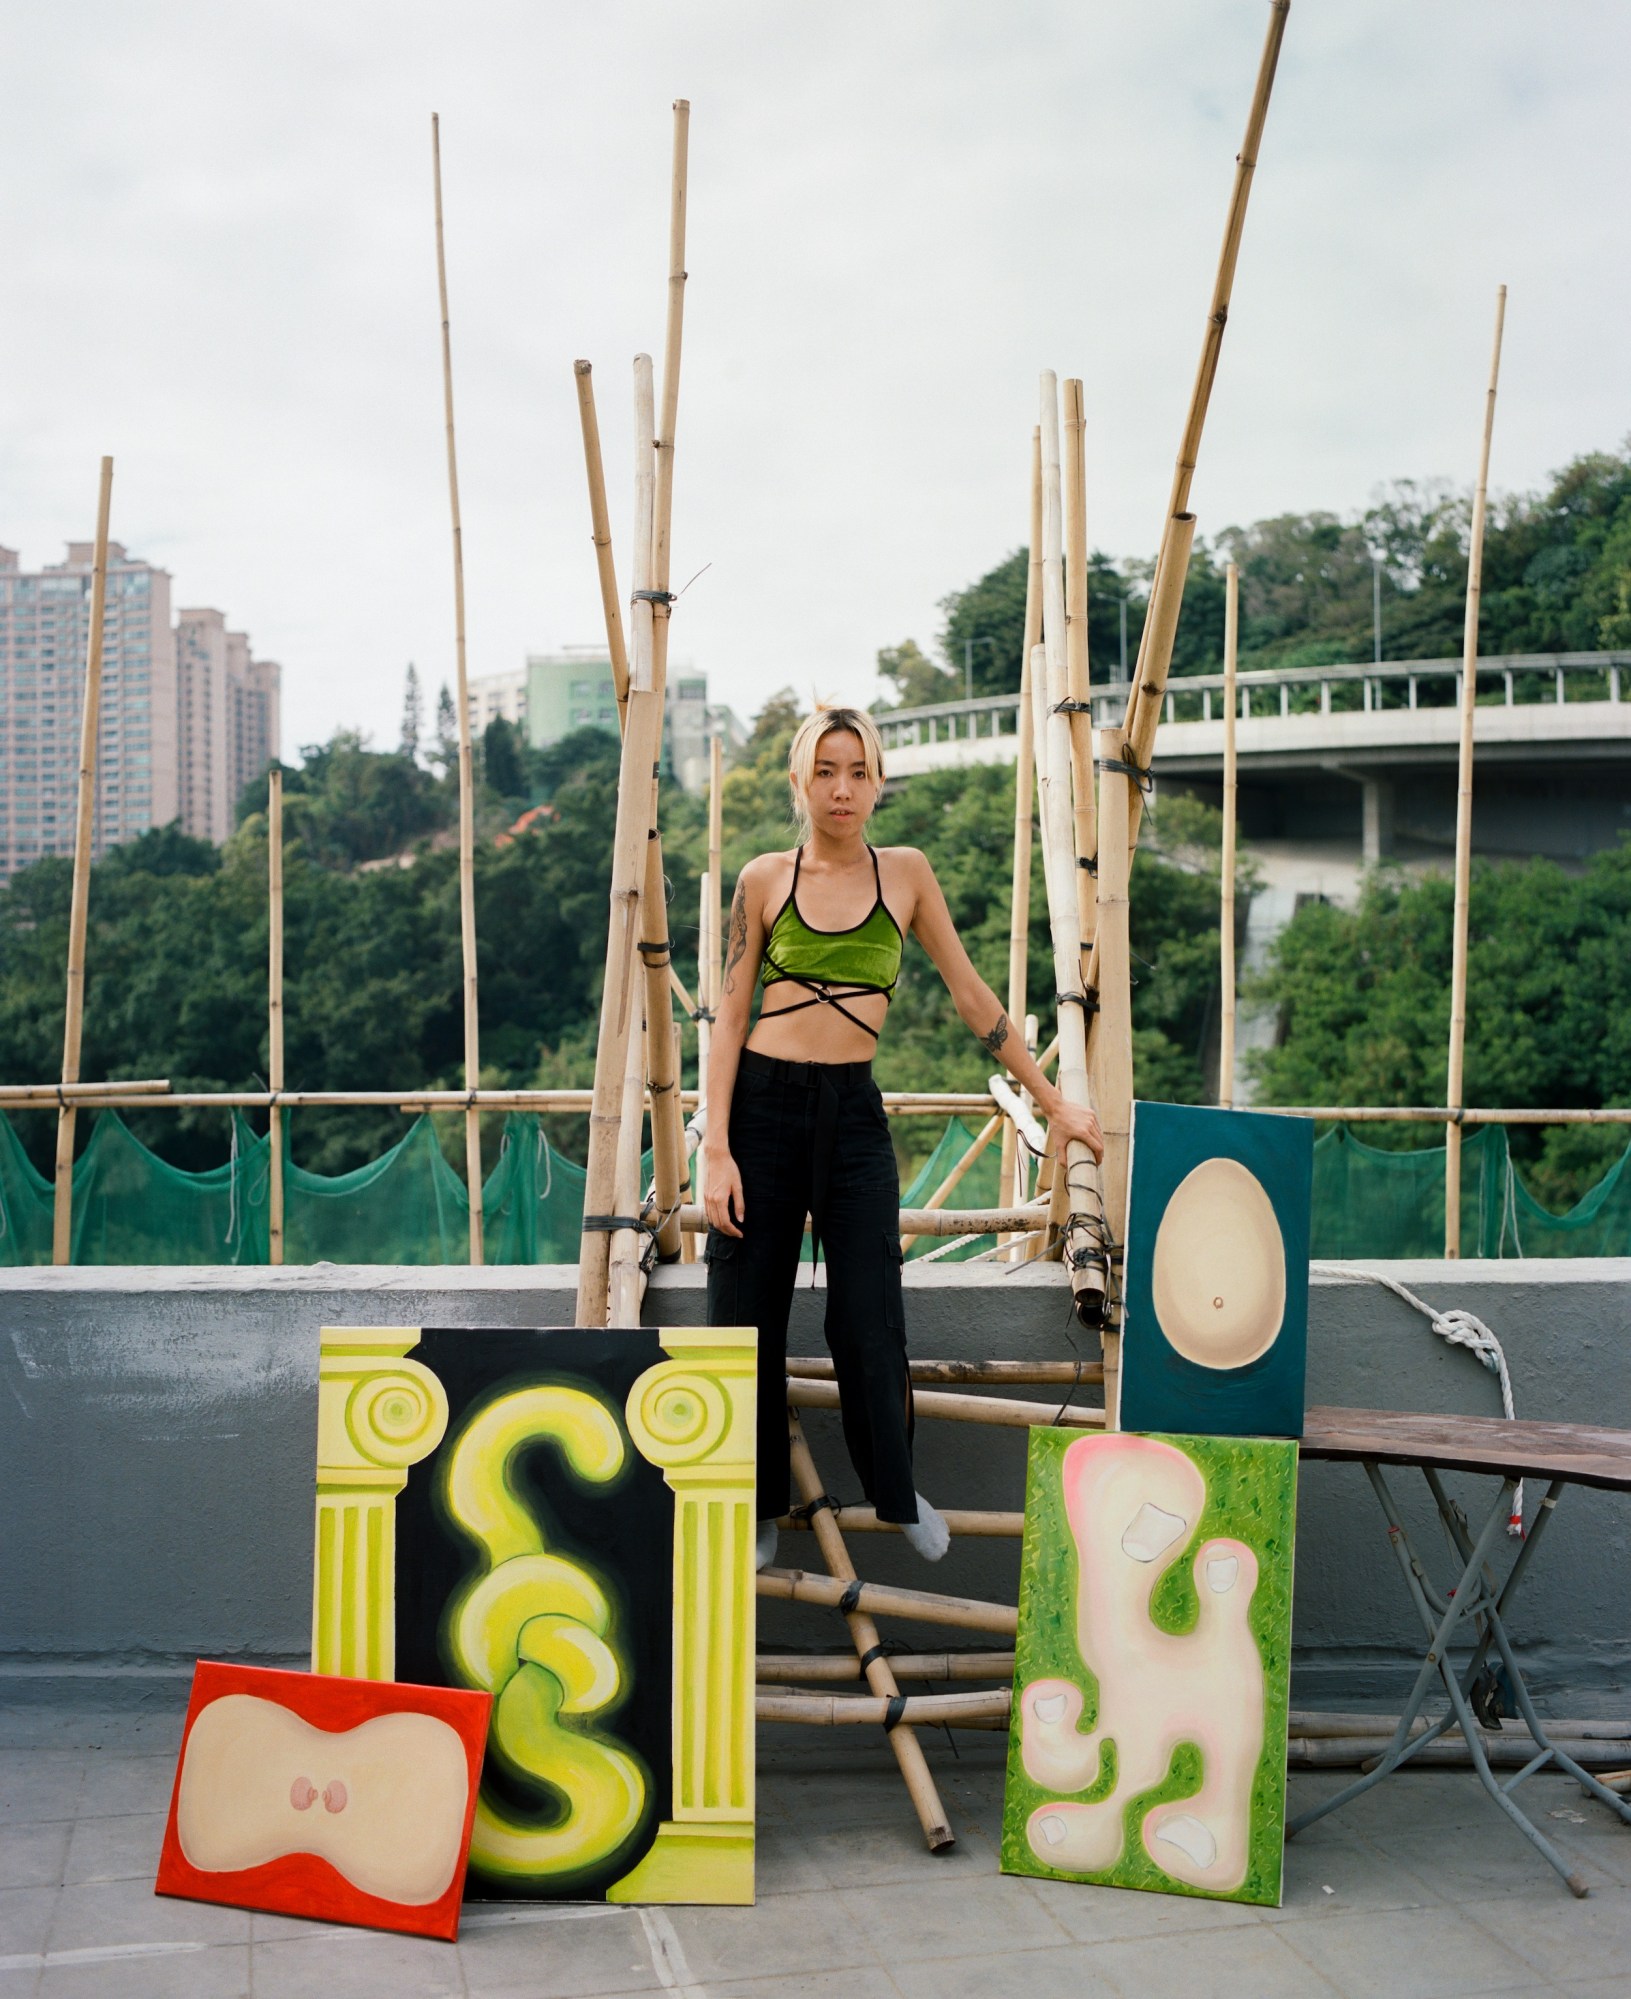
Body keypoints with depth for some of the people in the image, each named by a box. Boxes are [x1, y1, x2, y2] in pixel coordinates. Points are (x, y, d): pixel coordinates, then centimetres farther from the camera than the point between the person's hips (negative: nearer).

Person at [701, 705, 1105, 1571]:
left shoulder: (905, 874, 5)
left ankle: (897, 1492, 24)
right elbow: (729, 1013, 0)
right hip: (762, 1101, 0)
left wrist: (1053, 1101, 9)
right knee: (747, 1318, 5)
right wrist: (716, 1149, -9)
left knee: (869, 1320, -1)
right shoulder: (764, 880, 1)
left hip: (852, 1111, 1)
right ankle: (759, 1506, 24)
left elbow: (970, 993, 9)